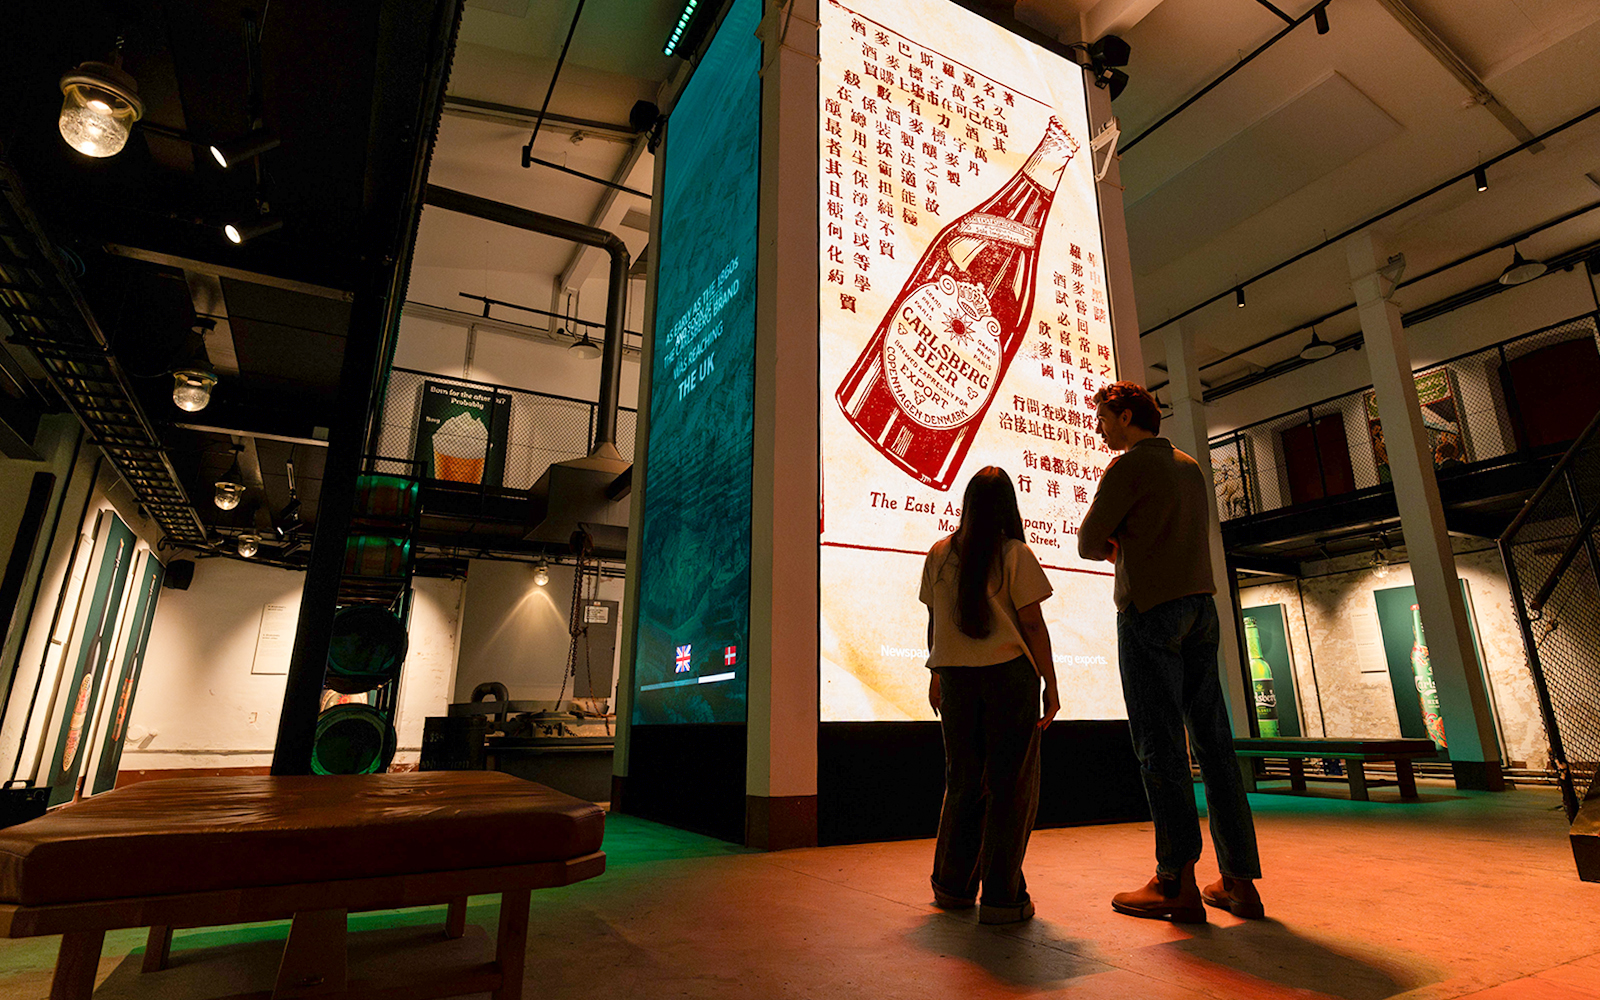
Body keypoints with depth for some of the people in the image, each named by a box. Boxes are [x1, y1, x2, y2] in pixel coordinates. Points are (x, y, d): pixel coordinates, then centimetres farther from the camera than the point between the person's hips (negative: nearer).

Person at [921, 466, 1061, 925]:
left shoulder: (938, 554, 5)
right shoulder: (1016, 555, -6)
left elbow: (934, 620, 9)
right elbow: (1032, 624, -7)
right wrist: (1051, 684, 0)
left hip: (955, 676, 4)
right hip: (1009, 674, -4)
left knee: (963, 781, 15)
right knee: (1011, 784, 5)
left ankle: (952, 886, 24)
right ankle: (1001, 896, 8)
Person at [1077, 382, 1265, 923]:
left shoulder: (1129, 464, -5)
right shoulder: (1190, 467, 20)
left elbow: (1088, 543, -5)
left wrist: (1111, 546, 17)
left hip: (1149, 608, -8)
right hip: (1200, 604, 8)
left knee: (1160, 743, -6)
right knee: (1212, 740, 7)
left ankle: (1177, 883, -2)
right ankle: (1240, 881, 10)